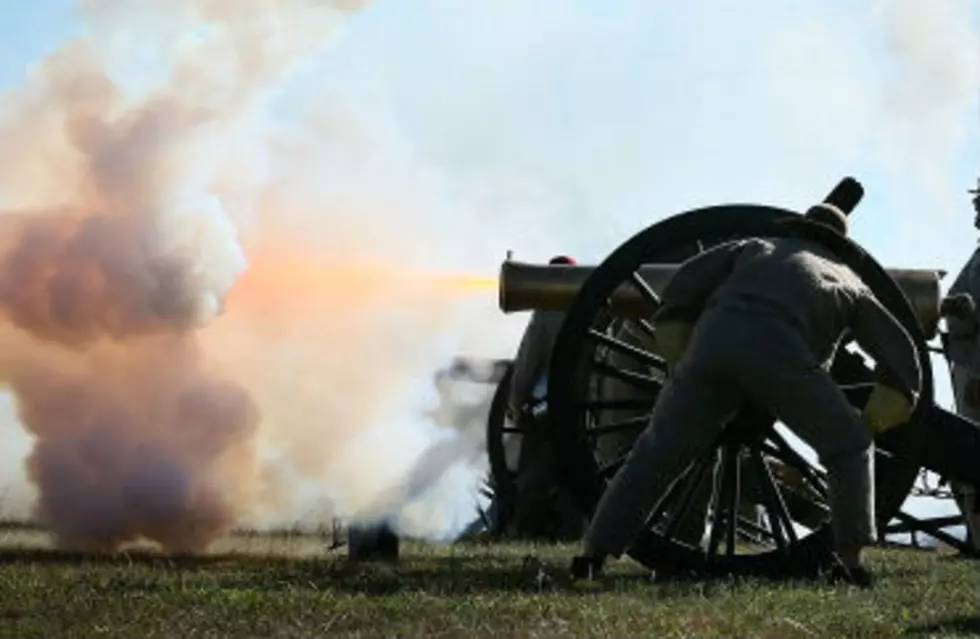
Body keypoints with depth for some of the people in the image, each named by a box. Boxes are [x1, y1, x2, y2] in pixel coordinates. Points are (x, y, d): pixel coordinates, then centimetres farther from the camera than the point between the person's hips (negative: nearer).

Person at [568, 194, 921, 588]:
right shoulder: (847, 281, 36)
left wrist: (680, 365, 25)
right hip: (778, 349, -2)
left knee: (655, 453, 13)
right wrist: (869, 425, 36)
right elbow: (902, 360, 31)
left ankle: (593, 553, 5)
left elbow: (685, 283, 24)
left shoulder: (755, 249, 40)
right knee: (848, 447, 17)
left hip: (712, 339, 2)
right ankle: (850, 559, 7)